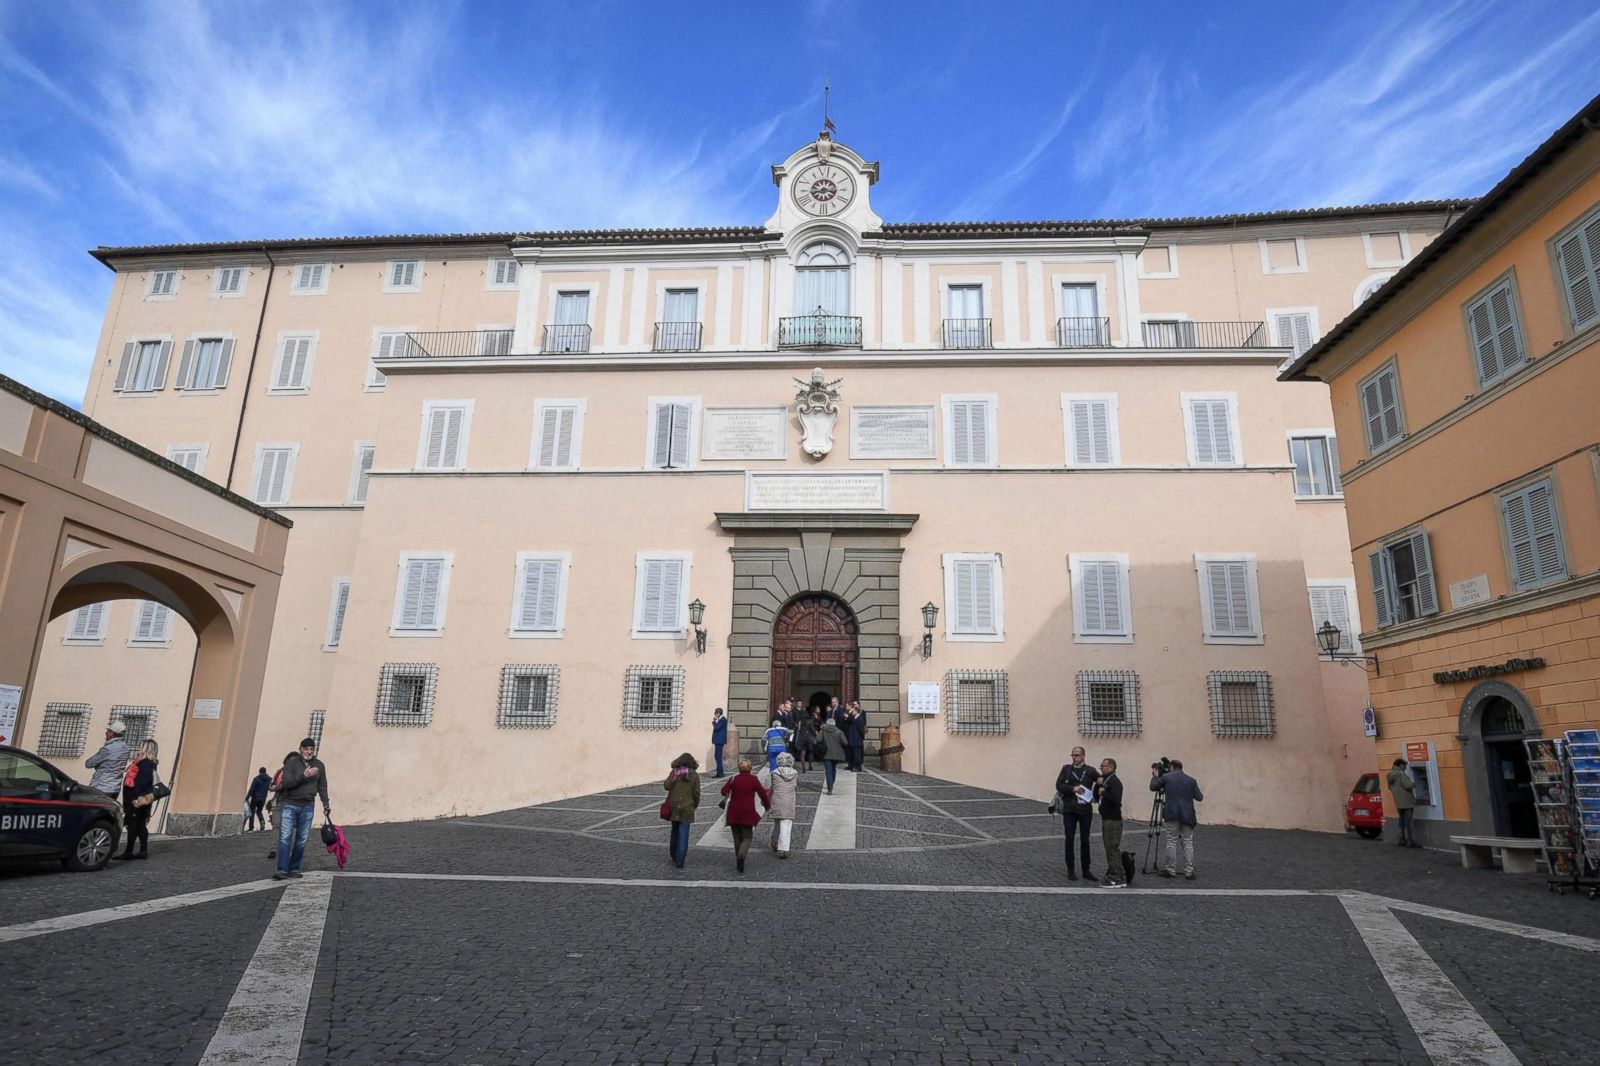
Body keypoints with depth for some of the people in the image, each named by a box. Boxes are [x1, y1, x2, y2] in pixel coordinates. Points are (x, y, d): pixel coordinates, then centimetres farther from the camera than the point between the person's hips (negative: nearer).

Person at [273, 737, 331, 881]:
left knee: (302, 839, 3)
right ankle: (282, 870, -12)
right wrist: (303, 775, -27)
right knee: (285, 837, -10)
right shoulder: (292, 762, -3)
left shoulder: (319, 765, 7)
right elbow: (286, 783, -15)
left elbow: (322, 787, 14)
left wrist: (326, 804, 10)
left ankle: (294, 869, 9)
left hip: (307, 806, 3)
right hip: (289, 805, -3)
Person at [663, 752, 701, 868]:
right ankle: (680, 861, -4)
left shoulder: (675, 772, -1)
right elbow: (696, 793, -3)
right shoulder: (694, 775, -3)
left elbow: (666, 786, -9)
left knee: (675, 832, 19)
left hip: (674, 807, 2)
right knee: (683, 834, 0)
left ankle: (674, 857, 29)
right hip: (687, 808, -2)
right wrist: (695, 805, 13)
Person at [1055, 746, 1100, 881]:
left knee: (1085, 840, 7)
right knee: (1069, 840, 2)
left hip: (1085, 810, 0)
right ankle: (1070, 870, 11)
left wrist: (1095, 796, -12)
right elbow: (1059, 785, -3)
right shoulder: (1066, 769, 4)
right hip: (1069, 810, 0)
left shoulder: (1090, 770, 2)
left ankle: (1086, 870, 17)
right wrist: (1073, 789, -16)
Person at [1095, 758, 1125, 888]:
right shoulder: (1105, 780, 15)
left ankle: (1116, 879, -4)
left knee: (1113, 848, -7)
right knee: (1109, 848, 13)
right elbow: (1096, 796, 14)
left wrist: (1104, 792, -17)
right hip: (1106, 819, 10)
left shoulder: (1115, 781, -14)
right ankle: (1112, 875, 20)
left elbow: (1116, 800, -26)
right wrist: (1097, 785, -1)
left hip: (1113, 820, -10)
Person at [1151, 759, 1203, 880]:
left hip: (1171, 814, -2)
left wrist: (1155, 776, 23)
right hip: (1187, 815, 2)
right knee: (1188, 844, 6)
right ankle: (1189, 872, 4)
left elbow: (1152, 787, 8)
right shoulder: (1191, 780, 7)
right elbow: (1199, 797, 7)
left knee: (1171, 843, 4)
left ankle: (1170, 870, 7)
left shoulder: (1166, 777, 1)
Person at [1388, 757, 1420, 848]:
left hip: (1398, 803, 8)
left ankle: (1402, 840, 16)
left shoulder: (1391, 775, 11)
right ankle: (1410, 841, -6)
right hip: (1407, 801, -8)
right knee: (1408, 822, -6)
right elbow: (1408, 785, -21)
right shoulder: (1401, 774, -15)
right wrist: (1414, 784, -2)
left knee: (1402, 821, 13)